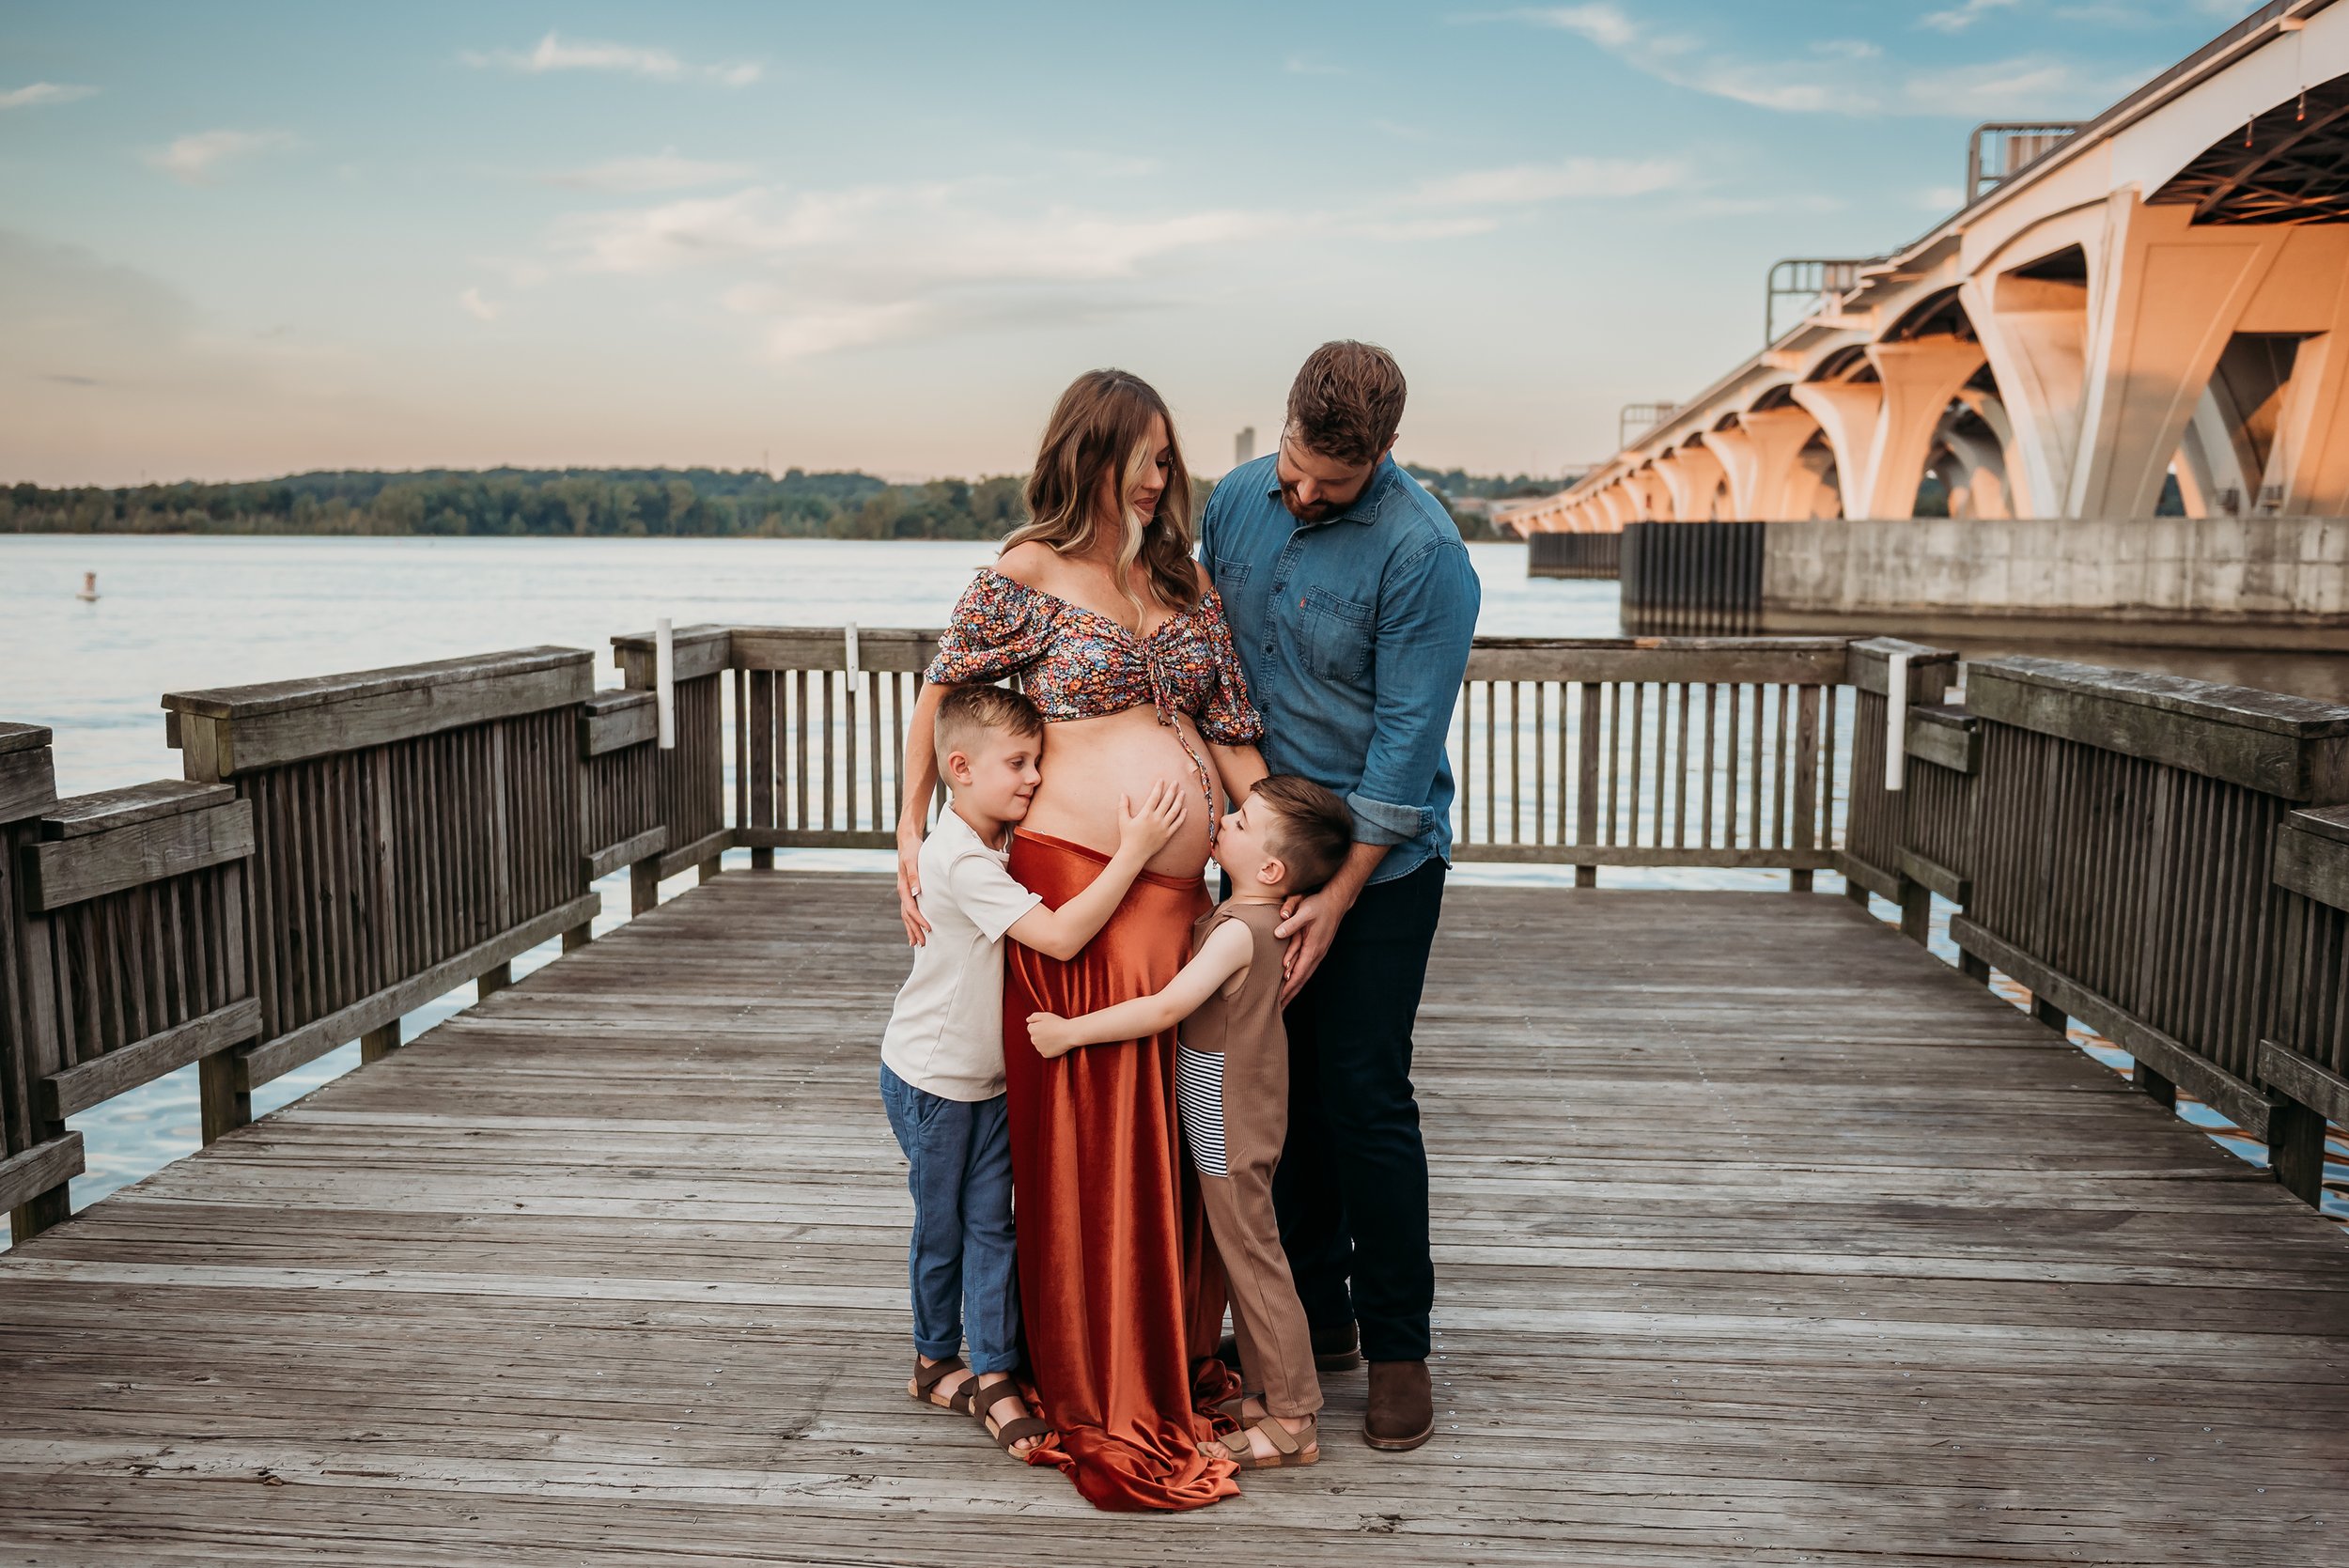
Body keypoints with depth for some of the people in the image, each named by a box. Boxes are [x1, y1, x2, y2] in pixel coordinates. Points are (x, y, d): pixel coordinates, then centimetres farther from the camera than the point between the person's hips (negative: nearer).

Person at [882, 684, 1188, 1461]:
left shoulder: (1003, 845, 1)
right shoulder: (961, 860, -29)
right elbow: (1060, 935, -37)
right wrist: (1134, 850, -37)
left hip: (991, 1075, 7)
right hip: (931, 1078, -7)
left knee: (991, 1222, 5)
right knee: (941, 1228, 10)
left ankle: (992, 1376, 12)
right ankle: (936, 1361, 30)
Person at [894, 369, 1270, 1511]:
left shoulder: (1186, 583, 14)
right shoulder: (1027, 575, -1)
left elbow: (1235, 741, 11)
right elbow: (936, 701, 7)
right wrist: (910, 839, 3)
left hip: (1179, 894, 5)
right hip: (1070, 886, -5)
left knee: (1178, 1139, 12)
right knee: (1090, 1143, 2)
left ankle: (1177, 1367, 29)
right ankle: (1105, 1409, 15)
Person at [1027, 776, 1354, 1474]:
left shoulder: (1240, 930, -25)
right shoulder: (1248, 917, 4)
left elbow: (1168, 1006, -34)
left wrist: (1070, 1030, -28)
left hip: (1231, 1131, -9)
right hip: (1229, 1124, 9)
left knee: (1254, 1264, 0)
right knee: (1244, 1260, 18)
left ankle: (1292, 1423, 11)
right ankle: (1264, 1392, 31)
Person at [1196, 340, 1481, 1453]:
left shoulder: (1423, 553, -17)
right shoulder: (1238, 500, 2)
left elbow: (1407, 736, -18)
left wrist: (1341, 893, -18)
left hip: (1378, 862, -5)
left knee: (1365, 1098, -4)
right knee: (1280, 1093, 9)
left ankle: (1398, 1346, 10)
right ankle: (1314, 1317, 23)